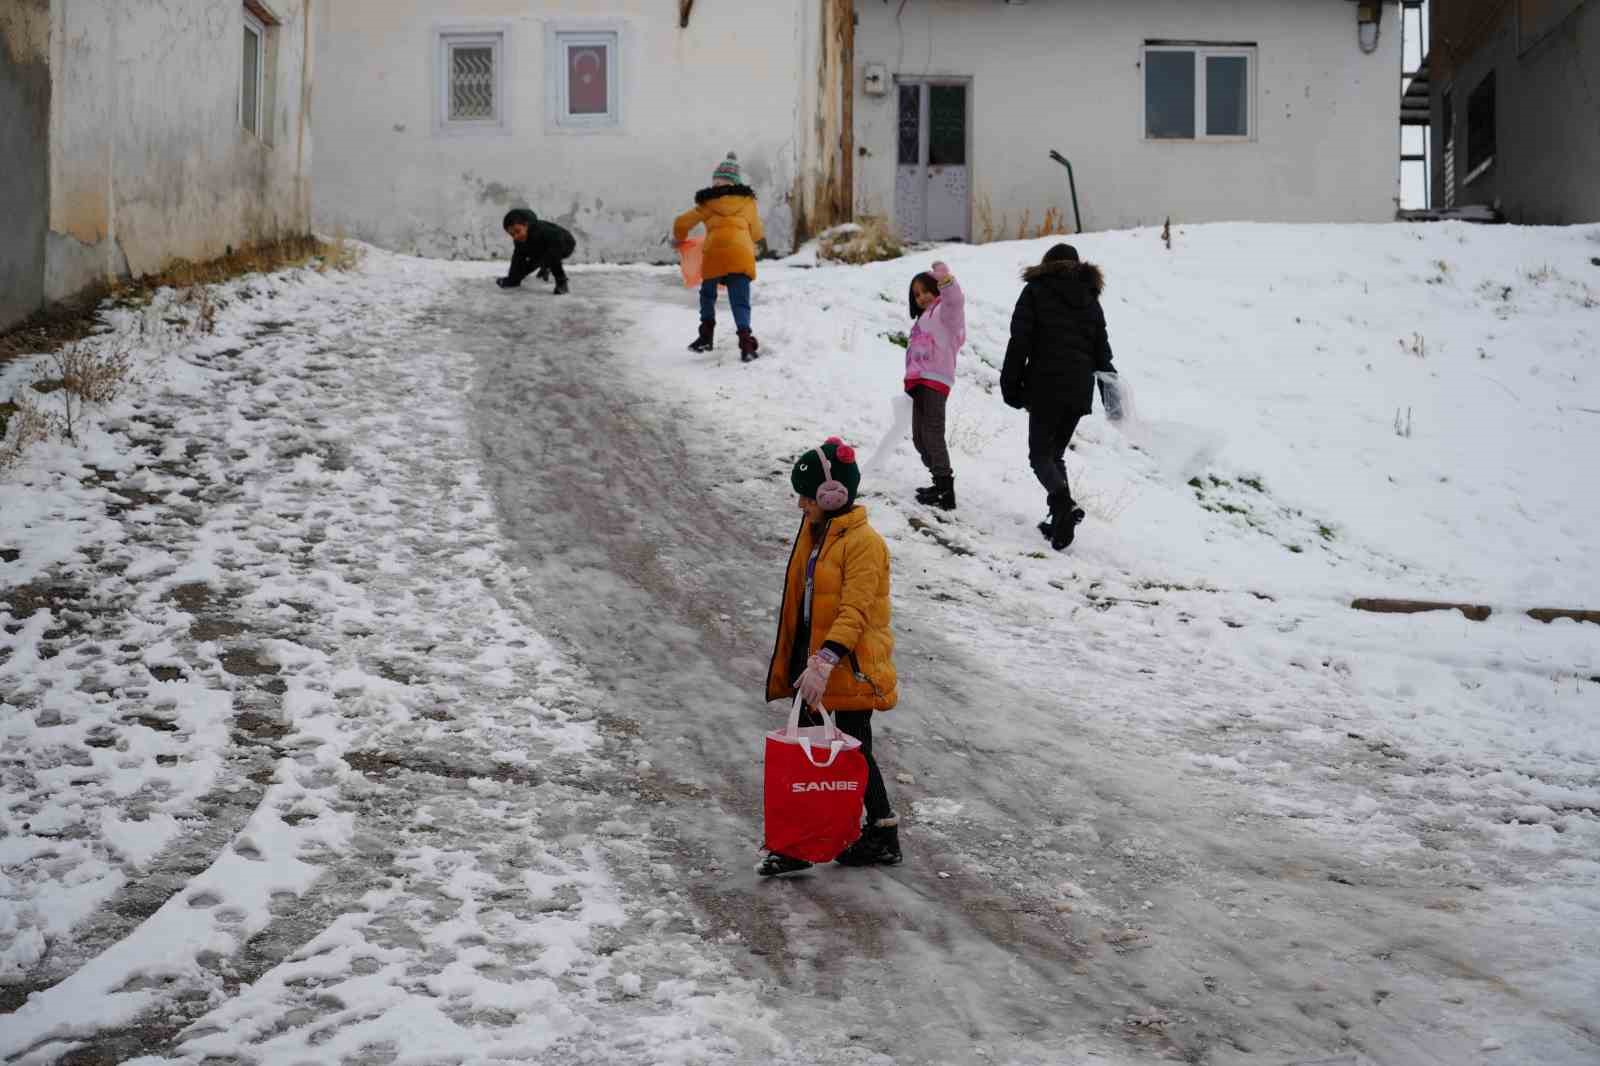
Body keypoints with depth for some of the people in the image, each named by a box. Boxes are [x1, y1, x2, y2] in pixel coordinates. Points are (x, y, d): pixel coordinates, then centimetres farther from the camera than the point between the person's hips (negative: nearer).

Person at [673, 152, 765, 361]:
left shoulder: (706, 203, 15)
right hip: (742, 253, 0)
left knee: (708, 294, 24)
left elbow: (681, 222, 17)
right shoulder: (747, 201, 17)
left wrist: (678, 240, 38)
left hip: (714, 251, 0)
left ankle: (706, 336, 24)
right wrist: (758, 240, 44)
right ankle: (746, 339, -21)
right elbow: (757, 234, 21)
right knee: (740, 302, -1)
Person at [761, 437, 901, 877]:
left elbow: (855, 610, -26)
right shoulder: (814, 532, 9)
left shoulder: (863, 542, -19)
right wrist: (795, 663, 20)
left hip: (851, 668, -9)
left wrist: (826, 659, -35)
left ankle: (884, 836, 20)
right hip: (813, 662, 9)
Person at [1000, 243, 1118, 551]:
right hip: (1079, 390, 5)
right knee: (1055, 453, 16)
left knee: (1040, 455, 1)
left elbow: (1020, 342, -6)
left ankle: (1064, 503, -26)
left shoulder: (1035, 292, 1)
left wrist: (1011, 386, -2)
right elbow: (1102, 351, 14)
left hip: (1046, 388, -5)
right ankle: (1060, 520, 6)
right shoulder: (1090, 300, 15)